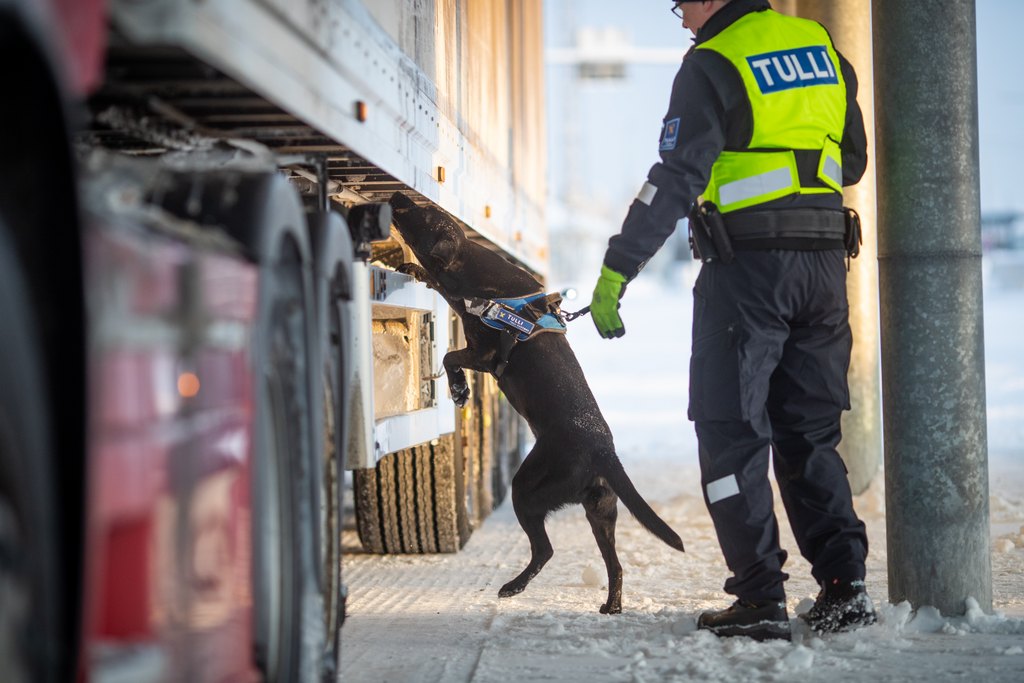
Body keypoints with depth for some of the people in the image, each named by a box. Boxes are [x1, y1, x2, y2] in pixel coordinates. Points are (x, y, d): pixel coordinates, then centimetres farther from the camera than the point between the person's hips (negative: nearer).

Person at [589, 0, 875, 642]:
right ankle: (845, 586, 8)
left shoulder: (712, 65, -8)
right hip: (825, 263, 6)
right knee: (810, 436, 15)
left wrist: (616, 272, -14)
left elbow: (674, 179, -15)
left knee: (733, 436, 1)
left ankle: (762, 600, -2)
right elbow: (854, 160, 19)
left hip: (748, 266, -6)